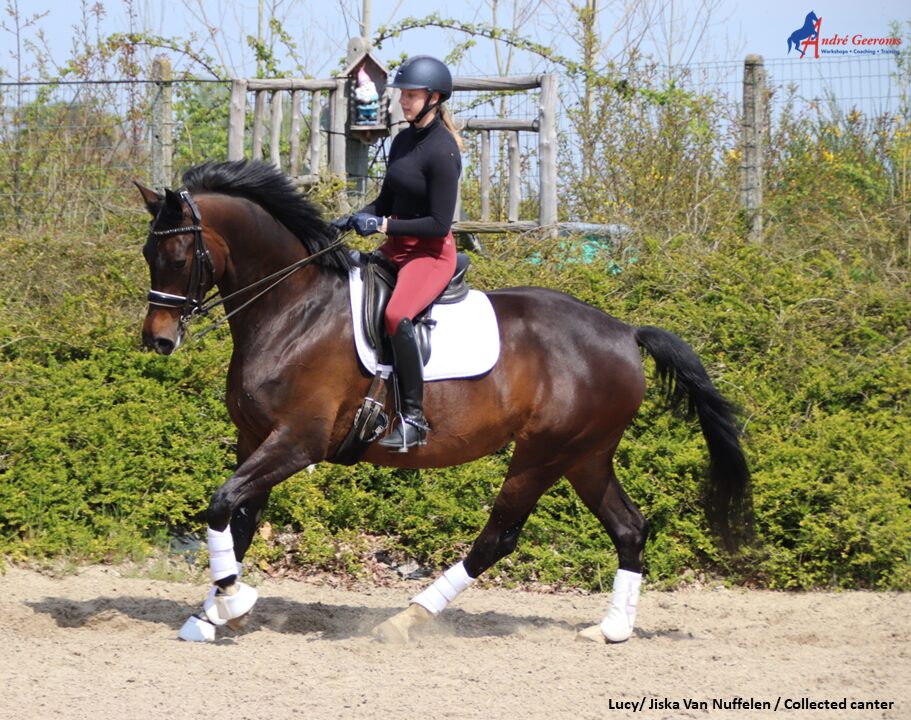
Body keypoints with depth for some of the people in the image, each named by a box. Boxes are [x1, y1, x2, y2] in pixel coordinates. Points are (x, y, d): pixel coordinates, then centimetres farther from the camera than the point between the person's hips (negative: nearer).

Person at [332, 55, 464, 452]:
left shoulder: (442, 151, -17)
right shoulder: (403, 141, 10)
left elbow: (440, 224, -20)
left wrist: (383, 225, -21)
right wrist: (352, 220, 2)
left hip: (432, 253, -10)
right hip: (397, 246, 10)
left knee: (396, 316, -33)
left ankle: (414, 418, -26)